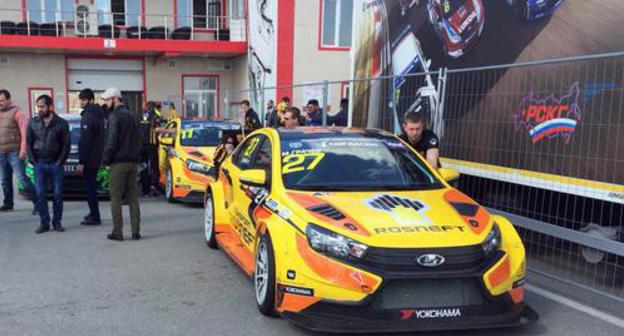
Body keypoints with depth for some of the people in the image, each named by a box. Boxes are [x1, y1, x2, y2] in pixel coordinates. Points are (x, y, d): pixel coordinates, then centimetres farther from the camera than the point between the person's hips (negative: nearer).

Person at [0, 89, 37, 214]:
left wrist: (23, 150, -16)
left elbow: (24, 132, -11)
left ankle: (37, 202, -6)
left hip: (14, 152, -7)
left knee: (22, 178, -10)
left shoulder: (17, 112, -5)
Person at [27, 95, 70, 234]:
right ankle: (44, 223, 10)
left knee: (57, 194, 2)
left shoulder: (62, 123, -2)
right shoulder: (33, 123, 5)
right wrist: (33, 161, 0)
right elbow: (29, 143, 8)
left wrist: (60, 162, -7)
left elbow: (66, 144, -2)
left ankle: (57, 222, 14)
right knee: (40, 194, 2)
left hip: (56, 165, -2)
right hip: (39, 164, 2)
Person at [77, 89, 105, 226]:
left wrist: (81, 161, -18)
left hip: (89, 158, -9)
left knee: (90, 186, -4)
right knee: (92, 185, 18)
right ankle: (94, 213, 26)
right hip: (97, 157, 9)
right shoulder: (98, 114, 13)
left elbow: (84, 141, -20)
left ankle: (95, 217, -1)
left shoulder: (88, 116, -16)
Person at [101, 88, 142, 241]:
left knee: (116, 197, -1)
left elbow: (111, 141, -15)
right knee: (133, 197, 8)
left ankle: (117, 232, 0)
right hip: (133, 162, 7)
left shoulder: (115, 116, -10)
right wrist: (136, 158, 17)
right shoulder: (133, 116, 15)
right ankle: (136, 232, 9)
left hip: (118, 162, -7)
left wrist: (106, 160, -7)